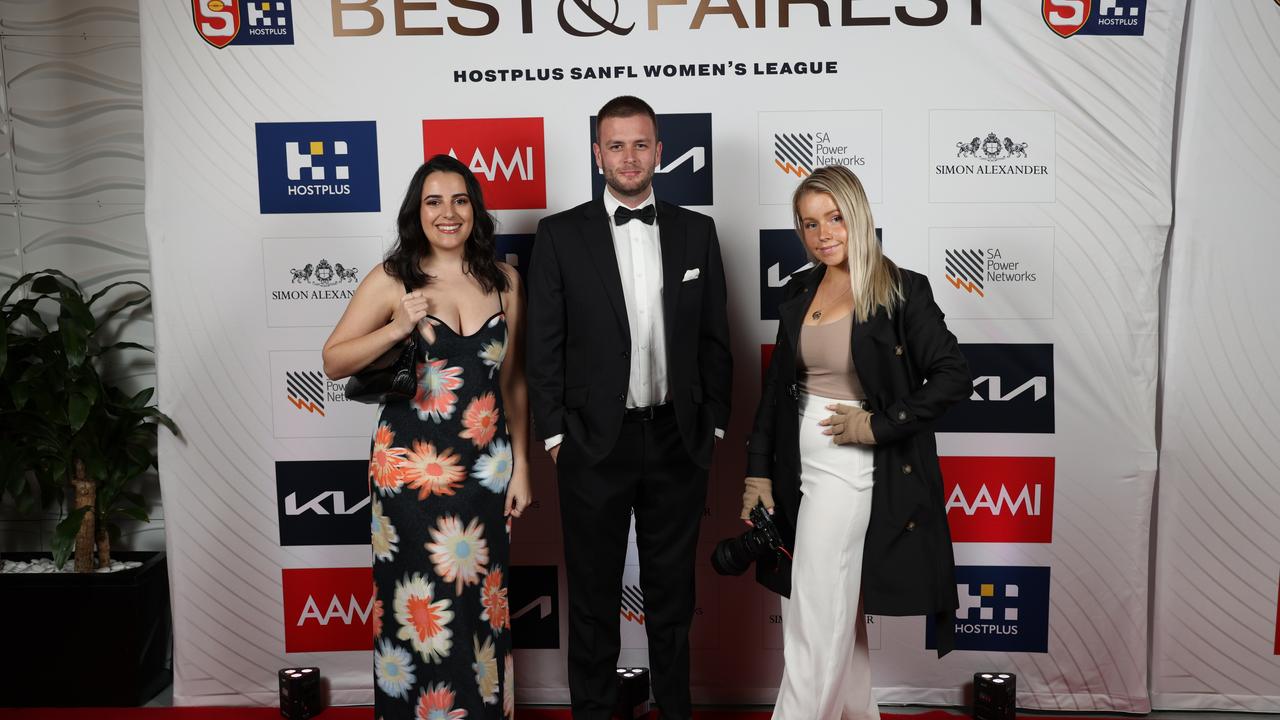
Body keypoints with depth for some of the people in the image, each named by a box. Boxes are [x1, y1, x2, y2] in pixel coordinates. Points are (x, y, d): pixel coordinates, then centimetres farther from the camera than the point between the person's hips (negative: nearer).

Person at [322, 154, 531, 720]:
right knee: (417, 607, 5)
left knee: (480, 604, 10)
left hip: (485, 469, 2)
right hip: (410, 471, -2)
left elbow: (513, 381, 9)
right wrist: (396, 329, -18)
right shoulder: (392, 279, -2)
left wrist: (520, 465, 7)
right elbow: (333, 363, -3)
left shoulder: (503, 281, 5)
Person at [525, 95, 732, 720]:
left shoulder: (696, 231, 4)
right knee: (594, 593, 13)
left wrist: (714, 423, 4)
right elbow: (544, 345, -2)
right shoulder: (561, 235, -3)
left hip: (678, 440, 2)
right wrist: (554, 434, -5)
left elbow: (713, 338, 7)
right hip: (595, 443, -2)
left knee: (672, 588, 17)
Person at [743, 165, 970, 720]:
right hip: (798, 466, 6)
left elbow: (954, 377, -12)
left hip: (849, 466, -6)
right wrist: (758, 473, 7)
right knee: (838, 613, 18)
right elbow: (776, 387, 10)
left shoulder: (901, 291, -10)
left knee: (814, 619, -4)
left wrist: (878, 423, -17)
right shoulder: (799, 292, 7)